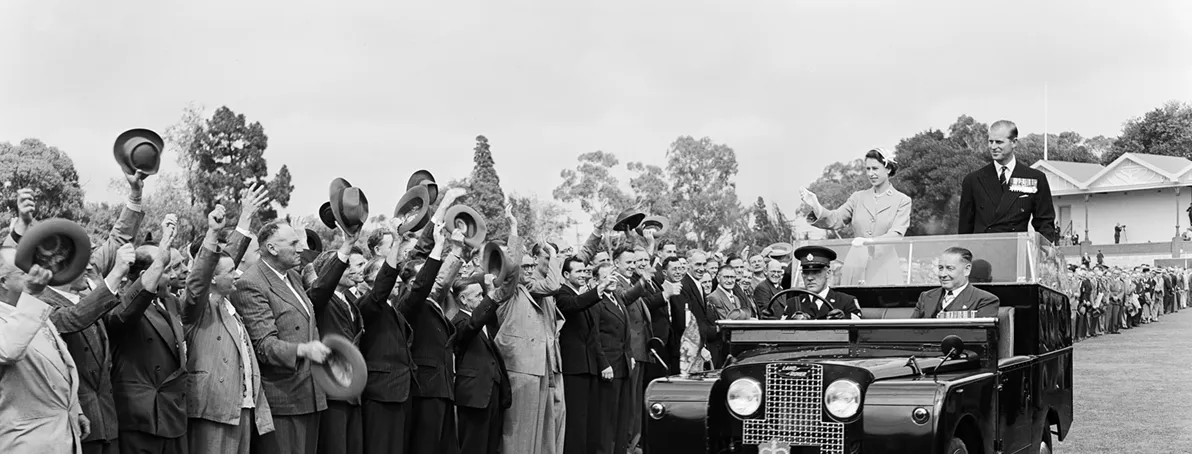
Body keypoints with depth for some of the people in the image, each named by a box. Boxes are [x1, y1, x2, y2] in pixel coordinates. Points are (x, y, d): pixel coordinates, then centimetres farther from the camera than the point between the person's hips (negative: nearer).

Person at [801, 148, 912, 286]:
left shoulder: (902, 201, 3)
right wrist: (816, 206, -16)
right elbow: (834, 220, 5)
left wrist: (869, 241, -28)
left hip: (884, 267, -3)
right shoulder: (858, 198, 14)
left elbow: (896, 234, -10)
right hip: (855, 267, 3)